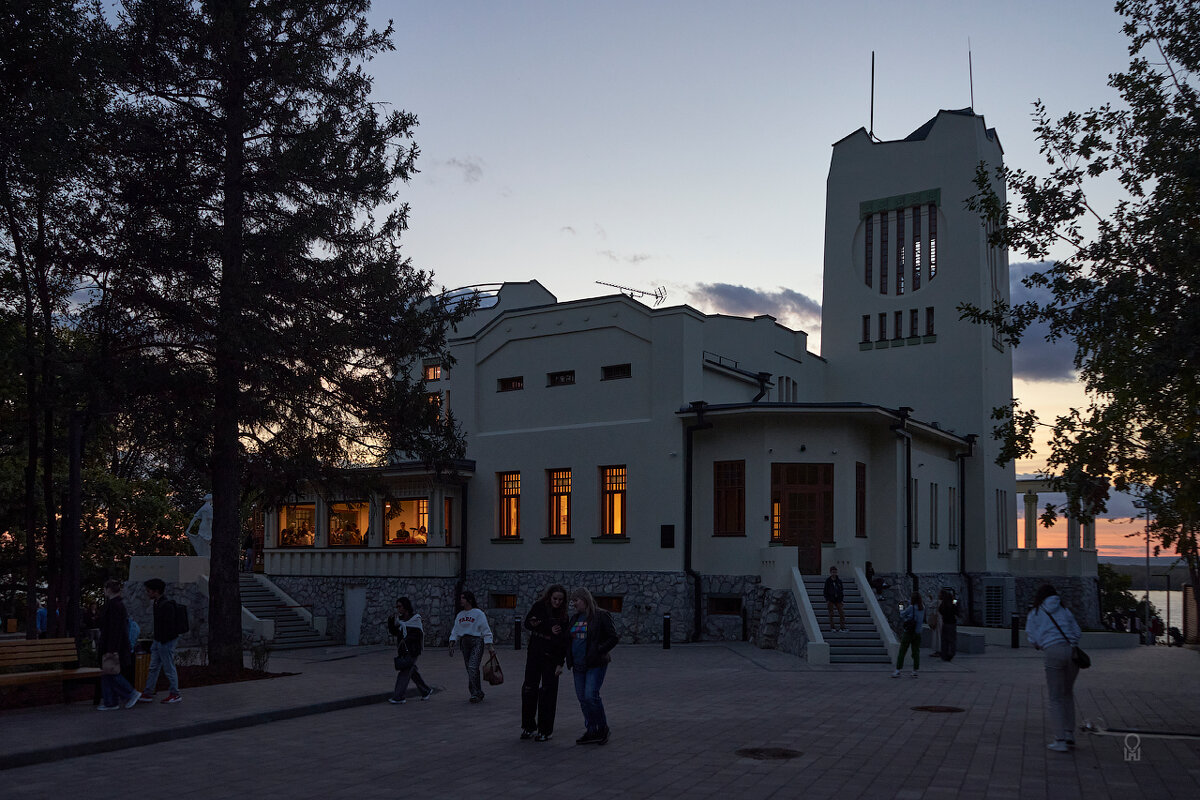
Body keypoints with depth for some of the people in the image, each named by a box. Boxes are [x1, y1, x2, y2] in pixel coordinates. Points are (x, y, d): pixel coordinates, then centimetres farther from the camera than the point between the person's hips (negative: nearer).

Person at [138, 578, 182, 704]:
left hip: (166, 642, -10)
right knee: (153, 668, 11)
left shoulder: (167, 605, -19)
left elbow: (168, 626, -23)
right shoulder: (157, 604, 13)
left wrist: (162, 642, -22)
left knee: (169, 669, -1)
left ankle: (175, 694, 8)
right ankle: (148, 694, 15)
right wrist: (154, 642, 19)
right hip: (158, 641, 10)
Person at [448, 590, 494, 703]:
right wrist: (451, 645, 2)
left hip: (477, 643, -6)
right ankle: (479, 693, 16)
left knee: (473, 667, -18)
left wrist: (489, 647, -11)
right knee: (470, 670, 6)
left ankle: (475, 694, -17)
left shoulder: (478, 613, -4)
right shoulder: (460, 615, 15)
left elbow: (486, 630, -6)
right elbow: (455, 631, 14)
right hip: (464, 643, 6)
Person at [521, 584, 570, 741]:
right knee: (529, 689, 3)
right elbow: (528, 623, -6)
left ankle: (545, 730, 8)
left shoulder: (563, 616, 1)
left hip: (551, 657, -1)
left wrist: (561, 663, -8)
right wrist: (549, 630, -14)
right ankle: (528, 727, 15)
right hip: (535, 653, 1)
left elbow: (564, 641, -1)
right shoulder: (539, 607, 1)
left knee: (548, 691, -1)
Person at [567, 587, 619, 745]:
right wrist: (570, 661, 13)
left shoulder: (601, 616, -7)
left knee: (591, 695, -15)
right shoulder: (575, 619, 13)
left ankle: (603, 728, 3)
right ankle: (592, 731, 14)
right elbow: (570, 640, 25)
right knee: (582, 698, 6)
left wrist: (598, 651, -17)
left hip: (595, 665, -7)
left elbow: (613, 638, -9)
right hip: (579, 666, 7)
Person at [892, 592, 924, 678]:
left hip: (908, 633, -4)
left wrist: (902, 609, 19)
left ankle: (898, 670, 3)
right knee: (916, 652, 9)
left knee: (902, 652, 2)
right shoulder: (922, 608, 1)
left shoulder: (911, 608, -13)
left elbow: (902, 614, -2)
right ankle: (915, 671, 10)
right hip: (918, 633, 4)